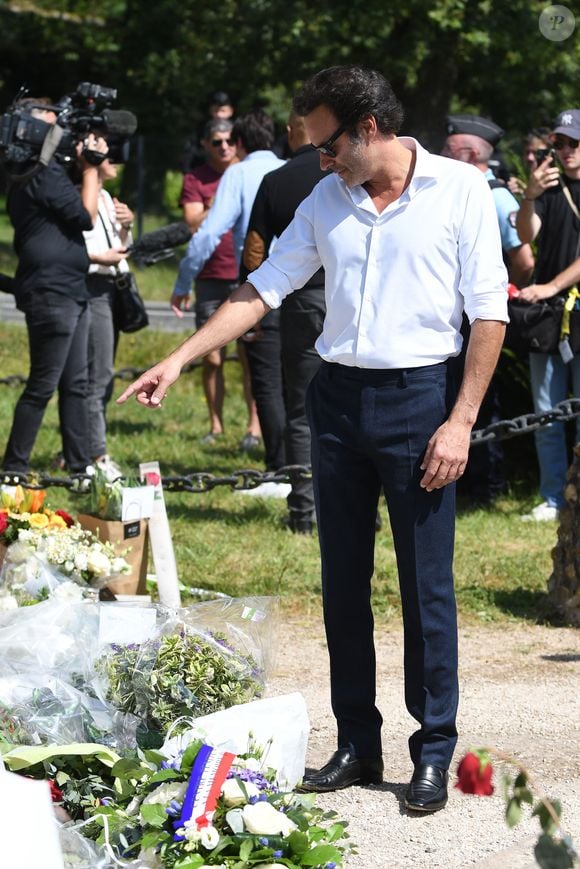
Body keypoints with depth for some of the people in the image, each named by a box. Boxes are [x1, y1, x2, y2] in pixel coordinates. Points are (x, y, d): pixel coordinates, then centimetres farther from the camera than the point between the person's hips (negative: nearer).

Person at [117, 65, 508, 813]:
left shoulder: (460, 190, -6)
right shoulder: (327, 201, 8)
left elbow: (489, 311, -7)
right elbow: (265, 288, 11)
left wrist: (461, 421, -12)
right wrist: (180, 359, 3)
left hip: (417, 397, -5)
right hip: (338, 396, 5)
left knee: (426, 584, -1)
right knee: (342, 582, 9)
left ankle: (434, 752, 8)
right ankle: (357, 744, 18)